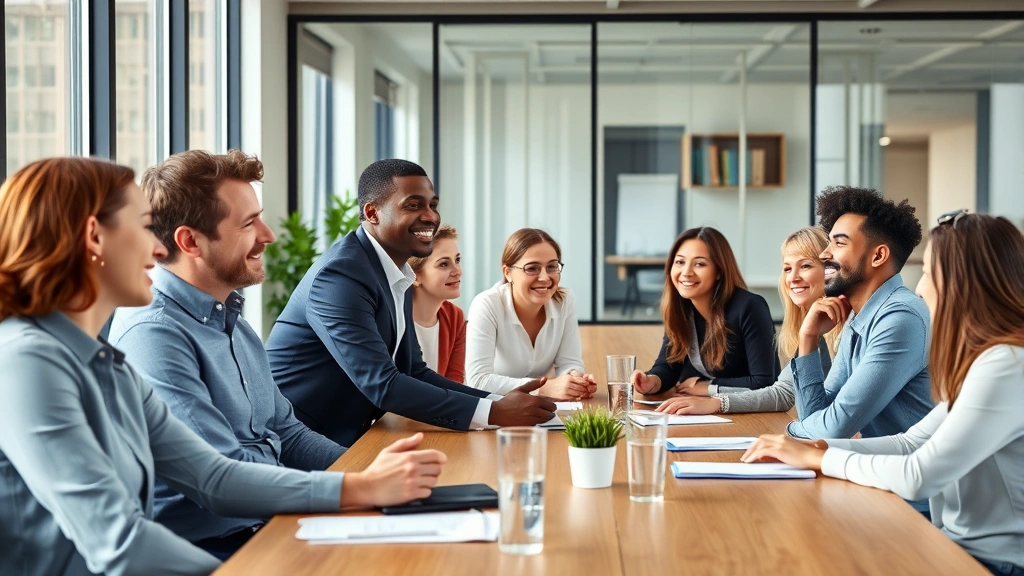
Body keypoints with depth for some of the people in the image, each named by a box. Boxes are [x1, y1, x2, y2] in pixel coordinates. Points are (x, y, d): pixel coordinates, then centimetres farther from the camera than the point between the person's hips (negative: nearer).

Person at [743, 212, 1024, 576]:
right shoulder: (984, 359, 10)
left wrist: (818, 458, -12)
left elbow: (918, 476, -25)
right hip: (962, 547, 8)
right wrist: (815, 446, -2)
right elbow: (912, 443, 11)